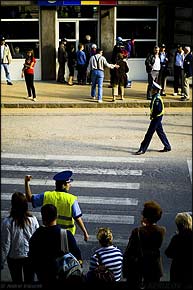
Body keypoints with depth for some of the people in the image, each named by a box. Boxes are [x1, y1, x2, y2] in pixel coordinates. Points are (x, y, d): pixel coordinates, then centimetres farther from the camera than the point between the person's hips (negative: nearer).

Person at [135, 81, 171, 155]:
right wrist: (152, 115, 9)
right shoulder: (155, 97, 10)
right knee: (160, 132, 17)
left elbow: (158, 110, -25)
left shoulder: (157, 99, -21)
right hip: (156, 118, 11)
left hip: (157, 118, -11)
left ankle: (142, 149, -4)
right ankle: (167, 147, 25)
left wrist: (152, 116, -14)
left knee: (149, 133, -7)